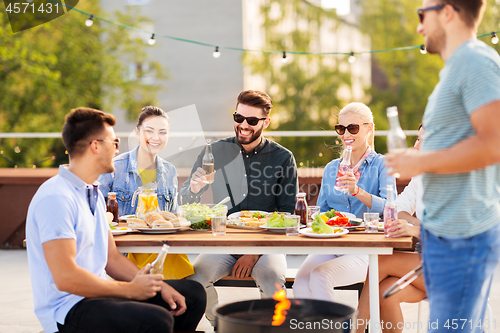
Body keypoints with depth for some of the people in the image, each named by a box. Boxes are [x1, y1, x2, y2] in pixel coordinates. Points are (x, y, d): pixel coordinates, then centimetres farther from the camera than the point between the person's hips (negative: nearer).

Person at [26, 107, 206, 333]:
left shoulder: (94, 194, 16)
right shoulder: (56, 198, -18)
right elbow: (65, 277, -24)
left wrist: (158, 287, 3)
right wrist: (130, 290, -15)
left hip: (97, 292, 10)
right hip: (69, 309, -10)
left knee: (193, 294, 9)